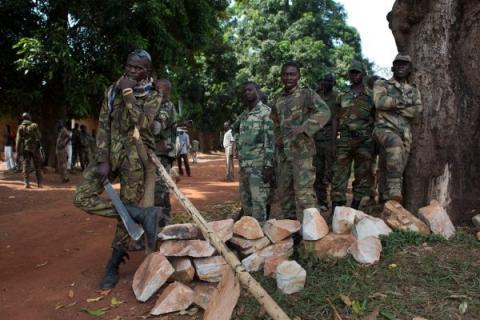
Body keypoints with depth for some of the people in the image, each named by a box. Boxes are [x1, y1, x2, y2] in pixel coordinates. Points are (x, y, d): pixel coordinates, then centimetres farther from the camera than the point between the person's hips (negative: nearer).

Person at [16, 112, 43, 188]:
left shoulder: (20, 127, 0)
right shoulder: (34, 126, -3)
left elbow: (18, 140, -3)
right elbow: (39, 136, 0)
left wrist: (18, 151, 0)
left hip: (25, 149, 0)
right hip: (35, 148, 0)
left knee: (25, 166, 2)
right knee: (37, 166, 7)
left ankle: (27, 183, -5)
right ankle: (39, 183, 7)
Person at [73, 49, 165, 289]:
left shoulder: (153, 95, 0)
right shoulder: (113, 90, 9)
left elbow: (142, 124, -17)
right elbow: (103, 126, 3)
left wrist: (129, 94, -16)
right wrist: (102, 160, -7)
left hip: (136, 157, -3)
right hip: (110, 152, 4)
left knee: (128, 209, -1)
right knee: (81, 197, -12)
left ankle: (113, 265, 14)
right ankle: (143, 215, -14)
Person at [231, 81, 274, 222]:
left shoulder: (266, 112, -7)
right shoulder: (243, 114, 15)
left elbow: (270, 140, -14)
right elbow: (234, 128, 37)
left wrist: (269, 165, -19)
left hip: (259, 164, -8)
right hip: (244, 164, 8)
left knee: (259, 201, -7)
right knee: (245, 200, 13)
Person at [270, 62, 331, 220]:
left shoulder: (306, 94, -3)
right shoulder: (277, 100, 14)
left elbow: (325, 112, -16)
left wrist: (304, 127, -27)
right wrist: (277, 138, 13)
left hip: (302, 150, -6)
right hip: (283, 152, 7)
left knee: (303, 189, -13)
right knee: (283, 190, 11)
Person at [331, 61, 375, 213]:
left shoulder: (371, 94, 6)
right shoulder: (342, 96, 13)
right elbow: (337, 119, 13)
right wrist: (334, 140, 5)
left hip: (364, 140, -1)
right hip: (344, 139, 1)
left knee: (362, 175, 4)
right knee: (340, 174, -4)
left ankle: (354, 209, 15)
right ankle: (336, 211, -2)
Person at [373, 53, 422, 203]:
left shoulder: (414, 90, 19)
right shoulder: (381, 85, 9)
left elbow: (416, 112, 2)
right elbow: (380, 102, -12)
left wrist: (393, 105, -7)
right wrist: (404, 100, -5)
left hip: (405, 134, 5)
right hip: (385, 128, -5)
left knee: (398, 168, 3)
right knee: (395, 143, -35)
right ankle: (394, 189, -35)